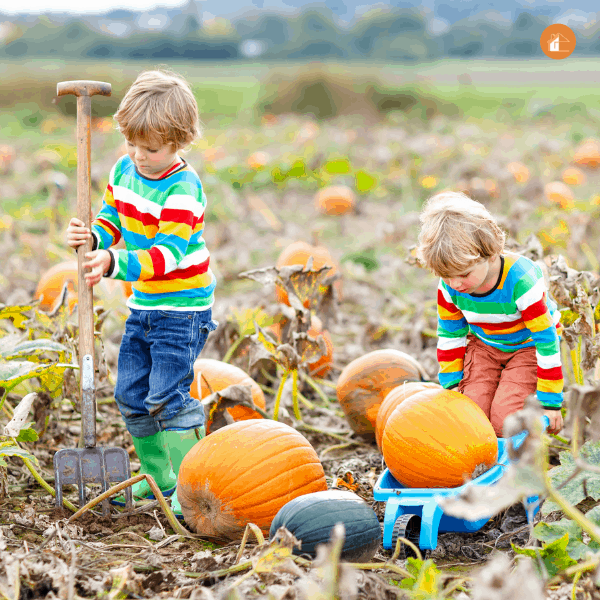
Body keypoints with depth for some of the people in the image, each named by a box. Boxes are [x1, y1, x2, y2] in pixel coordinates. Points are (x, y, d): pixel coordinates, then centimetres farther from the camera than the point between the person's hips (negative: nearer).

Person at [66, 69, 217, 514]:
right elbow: (112, 220, 12)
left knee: (167, 396, -12)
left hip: (183, 308, -8)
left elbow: (169, 254, -28)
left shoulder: (183, 189, -21)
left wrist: (115, 263, -39)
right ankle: (158, 478, 25)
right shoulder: (124, 170, 3)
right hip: (143, 306, 8)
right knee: (131, 394, 11)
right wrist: (93, 235, -12)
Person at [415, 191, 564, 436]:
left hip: (528, 346, -4)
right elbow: (450, 334, 1)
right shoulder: (449, 287, -19)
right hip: (483, 345, 4)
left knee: (505, 420, -21)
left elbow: (546, 340, -27)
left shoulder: (521, 280, -34)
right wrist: (451, 384, -1)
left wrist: (550, 402, -22)